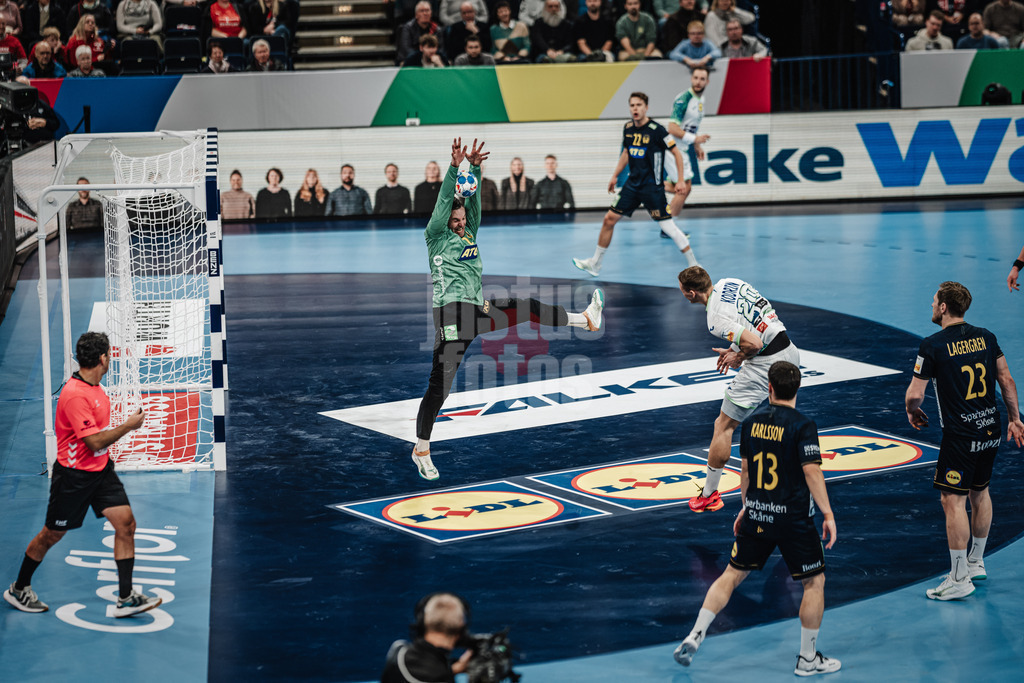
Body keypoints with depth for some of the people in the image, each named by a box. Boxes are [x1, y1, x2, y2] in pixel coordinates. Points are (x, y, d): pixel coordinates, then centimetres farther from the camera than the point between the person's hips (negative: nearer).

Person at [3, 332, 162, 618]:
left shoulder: (94, 387, 4)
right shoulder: (75, 394, -26)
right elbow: (95, 441, -27)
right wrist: (128, 425, -18)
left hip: (101, 469, 8)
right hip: (73, 475, -8)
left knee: (126, 523, -4)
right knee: (52, 534, 7)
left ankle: (126, 599, -2)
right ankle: (18, 589, 28)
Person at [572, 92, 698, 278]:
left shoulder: (656, 130, -15)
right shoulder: (628, 128, 4)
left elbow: (676, 153, -8)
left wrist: (680, 180, -12)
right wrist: (615, 176, 24)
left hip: (652, 187, -6)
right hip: (632, 184, 6)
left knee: (667, 226, -10)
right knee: (609, 219, 5)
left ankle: (694, 265, 3)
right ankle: (595, 264, 18)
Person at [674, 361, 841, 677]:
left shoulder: (752, 421, 3)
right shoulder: (803, 426, -13)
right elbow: (812, 472, -18)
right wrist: (828, 514, -13)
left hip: (757, 513, 5)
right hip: (793, 518, -5)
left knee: (732, 575, 16)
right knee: (814, 582, 10)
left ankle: (694, 638, 10)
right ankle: (808, 658, 14)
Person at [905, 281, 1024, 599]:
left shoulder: (933, 346, -13)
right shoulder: (985, 337, 5)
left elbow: (915, 395, -11)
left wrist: (913, 414, 10)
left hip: (960, 435, -7)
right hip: (991, 429, 7)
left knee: (953, 501, -2)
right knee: (979, 493, 21)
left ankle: (959, 580, 0)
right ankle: (976, 563, 33)